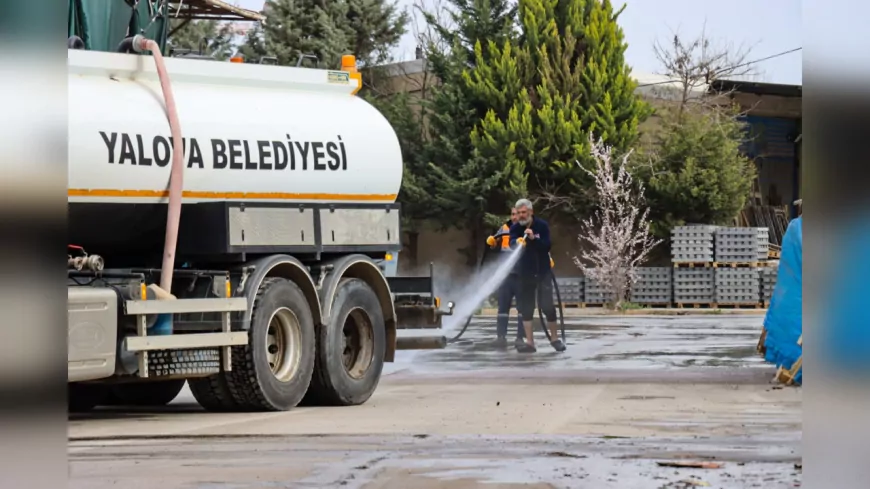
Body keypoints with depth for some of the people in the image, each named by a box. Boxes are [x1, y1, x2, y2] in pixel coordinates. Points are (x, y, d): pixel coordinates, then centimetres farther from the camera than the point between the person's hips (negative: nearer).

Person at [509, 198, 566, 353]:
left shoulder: (542, 225, -7)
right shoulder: (515, 228, -1)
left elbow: (547, 246, -15)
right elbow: (512, 243, -20)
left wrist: (534, 238, -32)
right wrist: (517, 242, -44)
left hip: (543, 272, -2)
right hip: (525, 273, 2)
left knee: (547, 306, -4)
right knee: (526, 307, 1)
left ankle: (555, 339, 11)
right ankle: (529, 342, 4)